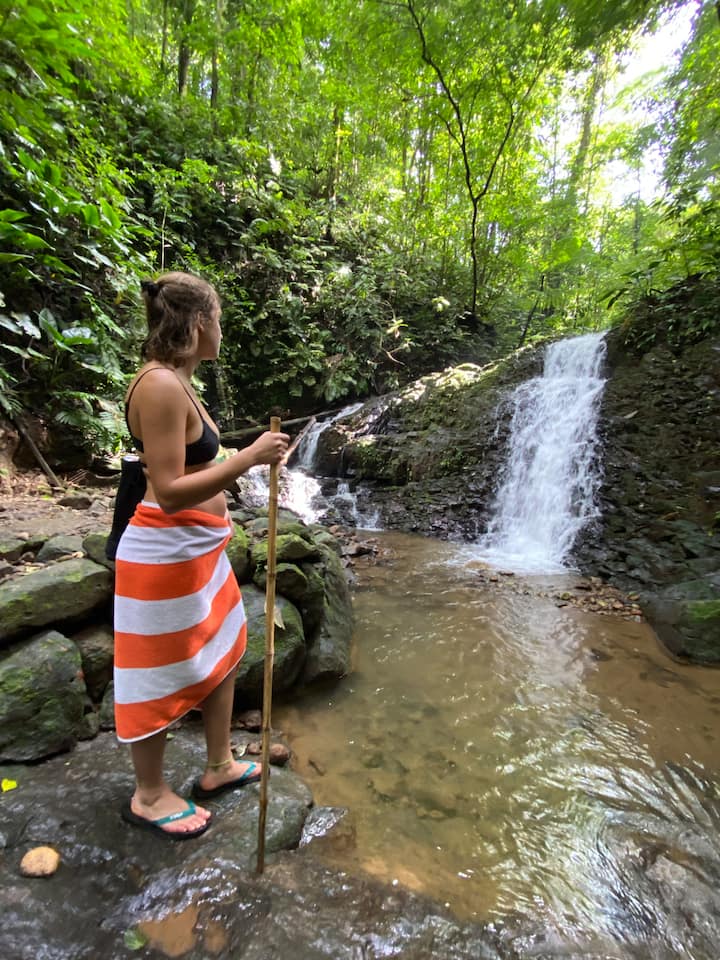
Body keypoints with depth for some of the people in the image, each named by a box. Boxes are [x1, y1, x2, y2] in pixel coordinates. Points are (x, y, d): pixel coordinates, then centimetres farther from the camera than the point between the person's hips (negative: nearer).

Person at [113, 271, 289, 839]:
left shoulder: (176, 382, 10)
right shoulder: (160, 386, -21)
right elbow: (169, 492, -25)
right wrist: (250, 457, -26)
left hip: (197, 547, 10)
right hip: (164, 553, -10)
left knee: (221, 653, 21)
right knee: (161, 677, 10)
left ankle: (220, 767, 42)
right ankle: (149, 796, 37)